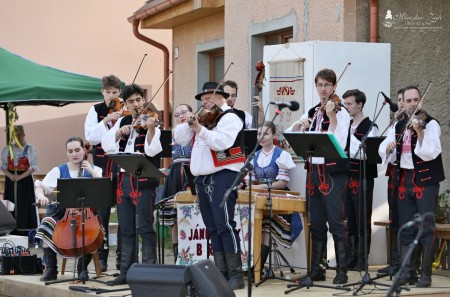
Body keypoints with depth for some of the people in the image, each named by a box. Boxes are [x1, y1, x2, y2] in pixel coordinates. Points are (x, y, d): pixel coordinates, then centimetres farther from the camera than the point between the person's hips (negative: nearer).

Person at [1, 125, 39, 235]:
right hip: (10, 181, 3)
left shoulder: (30, 149, 0)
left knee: (24, 206, -7)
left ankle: (25, 233, -6)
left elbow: (33, 167, -5)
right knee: (12, 206, -1)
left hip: (25, 181, -3)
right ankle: (13, 233, 1)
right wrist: (10, 175, -11)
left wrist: (20, 177, -15)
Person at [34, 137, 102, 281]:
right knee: (47, 225, -29)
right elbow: (40, 186, 1)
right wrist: (41, 195, -21)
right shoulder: (59, 171, 11)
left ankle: (82, 268, -9)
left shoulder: (94, 170, 12)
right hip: (61, 211, 0)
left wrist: (91, 172, -9)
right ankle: (50, 268, -21)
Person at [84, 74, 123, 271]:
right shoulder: (96, 111, 6)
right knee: (102, 211, 2)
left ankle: (123, 255, 8)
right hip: (102, 165, 1)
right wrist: (106, 121, -16)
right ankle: (102, 255, 9)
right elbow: (90, 136, -5)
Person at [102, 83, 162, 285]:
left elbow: (152, 151, -16)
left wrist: (151, 129, -31)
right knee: (126, 230, 11)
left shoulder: (151, 123, -3)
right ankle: (126, 272, 16)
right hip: (123, 180, 6)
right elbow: (106, 145, 7)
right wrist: (119, 131, -8)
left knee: (145, 229, -5)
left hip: (143, 180, -6)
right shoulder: (122, 122, 15)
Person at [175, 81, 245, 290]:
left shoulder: (229, 118, -5)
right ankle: (221, 272, 12)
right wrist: (188, 124, -2)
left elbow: (221, 142, -23)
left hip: (223, 177, -9)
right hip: (202, 179, 9)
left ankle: (236, 274, -14)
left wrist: (200, 129, -27)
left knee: (224, 225, -14)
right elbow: (180, 139, 15)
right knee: (212, 228, 9)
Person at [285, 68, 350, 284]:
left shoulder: (341, 113, -5)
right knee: (316, 224, 9)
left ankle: (342, 271, -2)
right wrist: (299, 124, -6)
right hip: (313, 171, 6)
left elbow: (339, 143, -18)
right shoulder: (312, 112, 13)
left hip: (333, 172, -6)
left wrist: (332, 117, -26)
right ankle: (316, 269, 14)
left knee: (336, 222, -7)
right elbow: (289, 135, 14)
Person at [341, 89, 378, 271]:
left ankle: (362, 260, 2)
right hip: (346, 177, 6)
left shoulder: (370, 127, -6)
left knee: (363, 221, -2)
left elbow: (365, 153, -15)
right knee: (349, 220, 9)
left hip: (363, 179, -6)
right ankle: (350, 258, 15)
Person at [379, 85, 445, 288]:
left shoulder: (430, 124, -7)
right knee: (406, 229, 7)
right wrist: (388, 148, -14)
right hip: (405, 180, 6)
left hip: (425, 180, -6)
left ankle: (426, 275, -5)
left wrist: (419, 132, -31)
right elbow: (383, 150, 8)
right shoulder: (398, 126, 12)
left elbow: (431, 152, -20)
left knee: (426, 228, -7)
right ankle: (407, 272, 13)